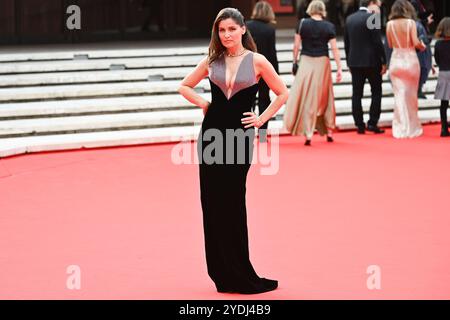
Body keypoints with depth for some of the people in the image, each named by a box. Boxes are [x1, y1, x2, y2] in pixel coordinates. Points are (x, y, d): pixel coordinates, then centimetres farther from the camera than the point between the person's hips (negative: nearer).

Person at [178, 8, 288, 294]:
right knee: (212, 201, 3)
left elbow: (282, 93, 4)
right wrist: (202, 103, 3)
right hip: (212, 131, 3)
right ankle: (222, 273, 11)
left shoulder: (257, 62, -2)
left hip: (240, 136, -3)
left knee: (233, 202, 1)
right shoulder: (212, 61, 5)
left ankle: (237, 275, 11)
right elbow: (185, 86, 17)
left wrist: (262, 119, -2)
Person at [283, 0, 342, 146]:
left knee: (306, 97, 3)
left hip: (306, 62, -1)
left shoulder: (302, 23, -4)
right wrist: (339, 68, -3)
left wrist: (295, 62, 8)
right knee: (325, 97, 16)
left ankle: (308, 134, -6)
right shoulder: (329, 26, -3)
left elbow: (296, 45, -2)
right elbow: (334, 48, -5)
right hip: (322, 63, 1)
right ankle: (329, 131, 20)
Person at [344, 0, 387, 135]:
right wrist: (383, 62, -7)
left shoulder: (350, 19, 7)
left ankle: (360, 125, 6)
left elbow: (347, 42, 11)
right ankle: (372, 123, 0)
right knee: (376, 92, 7)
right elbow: (378, 42, -13)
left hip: (354, 62, 5)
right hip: (371, 61, -5)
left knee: (356, 94, 5)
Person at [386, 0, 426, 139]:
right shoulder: (410, 22, -9)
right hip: (410, 60, -2)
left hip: (396, 60, 2)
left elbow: (390, 44, 4)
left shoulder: (390, 24, -1)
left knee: (399, 95, 6)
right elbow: (416, 43, -14)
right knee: (411, 95, 10)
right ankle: (412, 127, 17)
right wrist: (422, 46, 6)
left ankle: (401, 128, 4)